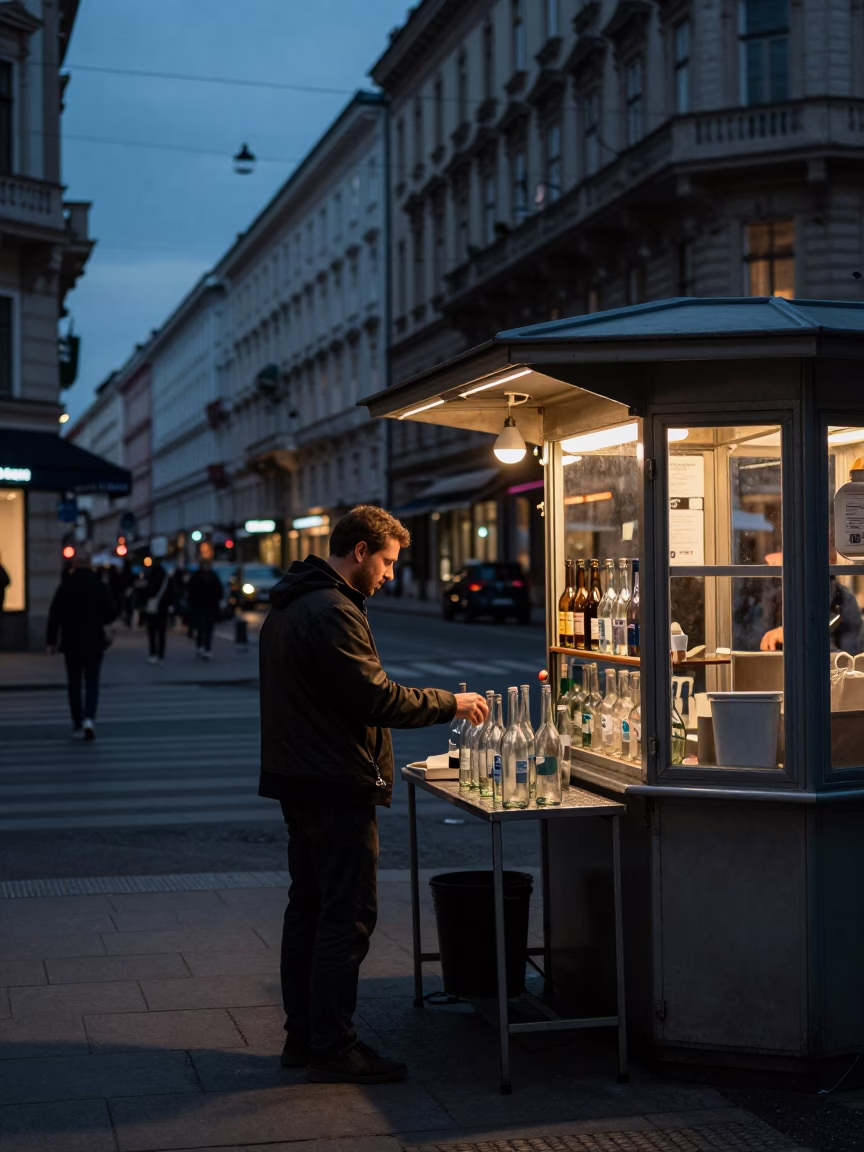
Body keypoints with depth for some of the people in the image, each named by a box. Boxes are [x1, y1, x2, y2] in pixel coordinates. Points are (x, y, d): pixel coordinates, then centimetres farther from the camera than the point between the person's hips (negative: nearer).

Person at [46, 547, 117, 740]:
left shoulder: (65, 587, -7)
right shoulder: (101, 586, -4)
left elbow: (55, 616, -8)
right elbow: (112, 614, -3)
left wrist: (51, 640, 2)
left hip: (71, 643, 0)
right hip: (94, 643, 1)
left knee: (74, 685, 10)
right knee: (92, 684, 6)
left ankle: (77, 725, 13)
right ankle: (89, 719, -16)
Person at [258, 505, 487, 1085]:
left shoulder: (289, 605, 15)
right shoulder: (332, 612, -19)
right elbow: (376, 697, -22)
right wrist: (451, 703, -12)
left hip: (300, 782, 11)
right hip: (337, 786, -11)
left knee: (309, 906, 15)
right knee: (348, 915, -5)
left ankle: (304, 1036, 22)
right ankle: (333, 1048, 0)